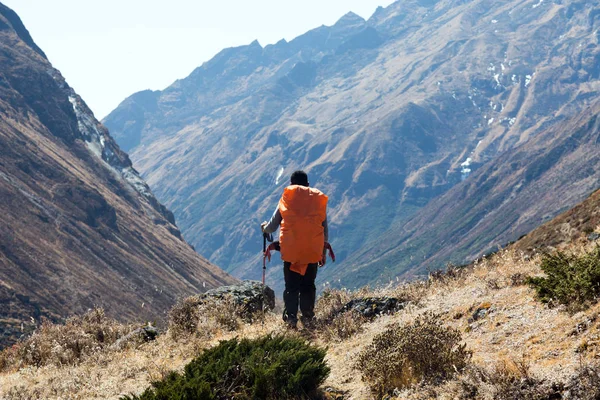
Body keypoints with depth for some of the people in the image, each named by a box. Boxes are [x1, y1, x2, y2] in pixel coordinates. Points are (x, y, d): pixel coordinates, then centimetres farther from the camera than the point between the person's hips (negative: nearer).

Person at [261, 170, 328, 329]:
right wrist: (323, 252, 20)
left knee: (291, 287, 4)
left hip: (291, 251, -1)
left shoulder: (287, 198, 5)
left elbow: (272, 226, 11)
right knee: (308, 286, 9)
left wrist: (265, 227, 33)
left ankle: (290, 319, -5)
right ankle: (308, 320, 5)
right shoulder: (319, 199, 10)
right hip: (313, 251, 1)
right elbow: (325, 230, 11)